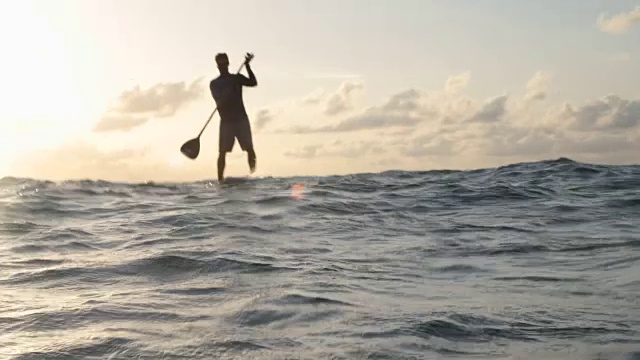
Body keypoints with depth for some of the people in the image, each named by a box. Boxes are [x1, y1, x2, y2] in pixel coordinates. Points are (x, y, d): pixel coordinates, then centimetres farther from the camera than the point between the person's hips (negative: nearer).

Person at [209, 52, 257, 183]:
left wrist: (247, 65, -16)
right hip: (226, 121, -1)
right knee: (222, 151, -5)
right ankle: (220, 180, -3)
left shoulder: (237, 78, 9)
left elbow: (253, 83, -7)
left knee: (249, 148, -9)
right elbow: (219, 101, -9)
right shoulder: (214, 83, 6)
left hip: (241, 118, 1)